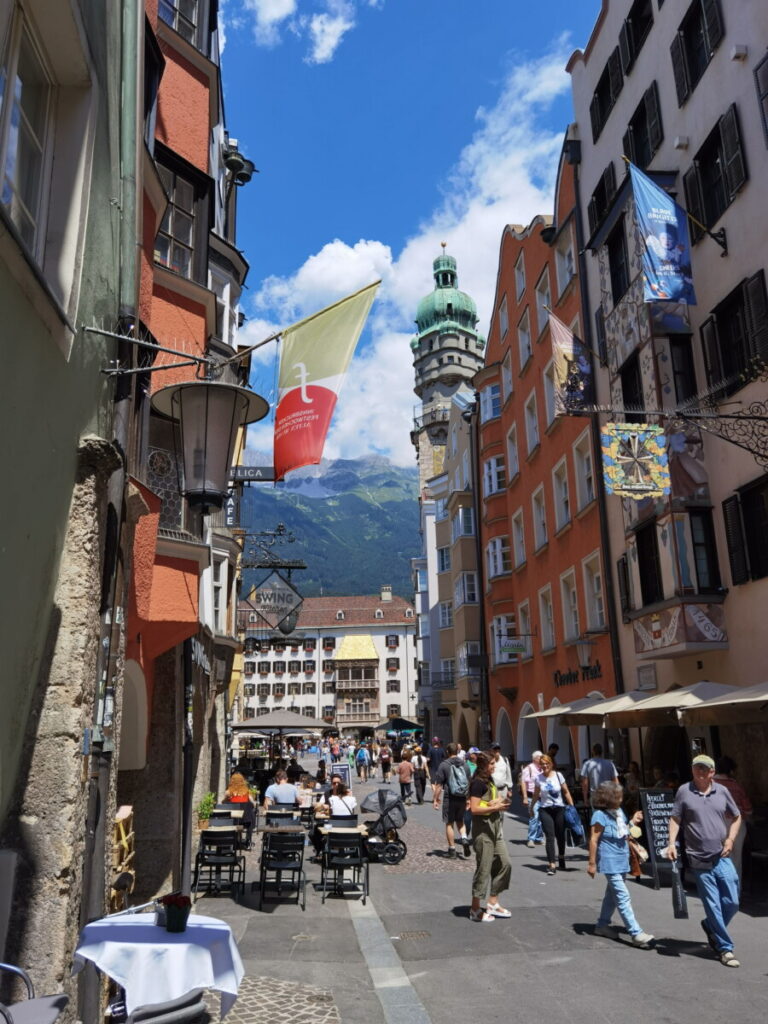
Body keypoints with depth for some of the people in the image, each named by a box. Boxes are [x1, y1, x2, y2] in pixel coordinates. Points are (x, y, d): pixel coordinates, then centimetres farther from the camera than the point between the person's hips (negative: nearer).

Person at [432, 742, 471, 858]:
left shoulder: (444, 765, -8)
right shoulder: (464, 765, 6)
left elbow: (439, 784, -10)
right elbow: (469, 784, 12)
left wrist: (435, 799, -2)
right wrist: (468, 799, 22)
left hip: (450, 798, -4)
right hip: (462, 798, 4)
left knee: (449, 823, 7)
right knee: (460, 821, 21)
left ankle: (452, 849, 10)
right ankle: (464, 838, -3)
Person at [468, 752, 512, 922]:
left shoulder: (490, 780, 13)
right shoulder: (478, 783, -16)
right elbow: (474, 809, -21)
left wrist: (500, 801, 1)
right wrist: (495, 807, -20)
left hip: (495, 828, 9)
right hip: (483, 828, -9)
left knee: (504, 863, 11)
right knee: (483, 868, -2)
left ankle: (493, 903, 22)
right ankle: (475, 909, 9)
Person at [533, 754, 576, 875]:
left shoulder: (558, 775, -3)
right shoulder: (539, 778, -1)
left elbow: (566, 792, 3)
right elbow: (536, 795, 9)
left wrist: (572, 806, -1)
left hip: (559, 809, 1)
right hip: (545, 810, -1)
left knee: (560, 835, 13)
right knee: (550, 836, -11)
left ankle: (561, 857, 39)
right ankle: (551, 865, -10)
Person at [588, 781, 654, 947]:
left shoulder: (619, 812, 8)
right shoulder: (600, 815, -17)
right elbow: (593, 840, -16)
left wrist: (633, 822, 4)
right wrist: (592, 863, -16)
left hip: (621, 861, 9)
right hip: (610, 862, -9)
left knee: (612, 893, 16)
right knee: (623, 897, -9)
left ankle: (602, 925, 29)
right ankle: (636, 933, -7)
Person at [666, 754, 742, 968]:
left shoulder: (722, 791, 4)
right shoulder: (684, 791, -4)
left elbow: (736, 817, 15)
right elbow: (675, 819, -1)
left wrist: (731, 839, 0)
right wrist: (671, 844, -12)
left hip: (722, 857, 3)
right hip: (699, 860, -2)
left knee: (732, 903, 3)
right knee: (713, 906, 2)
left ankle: (710, 927, 32)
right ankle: (725, 948, 18)